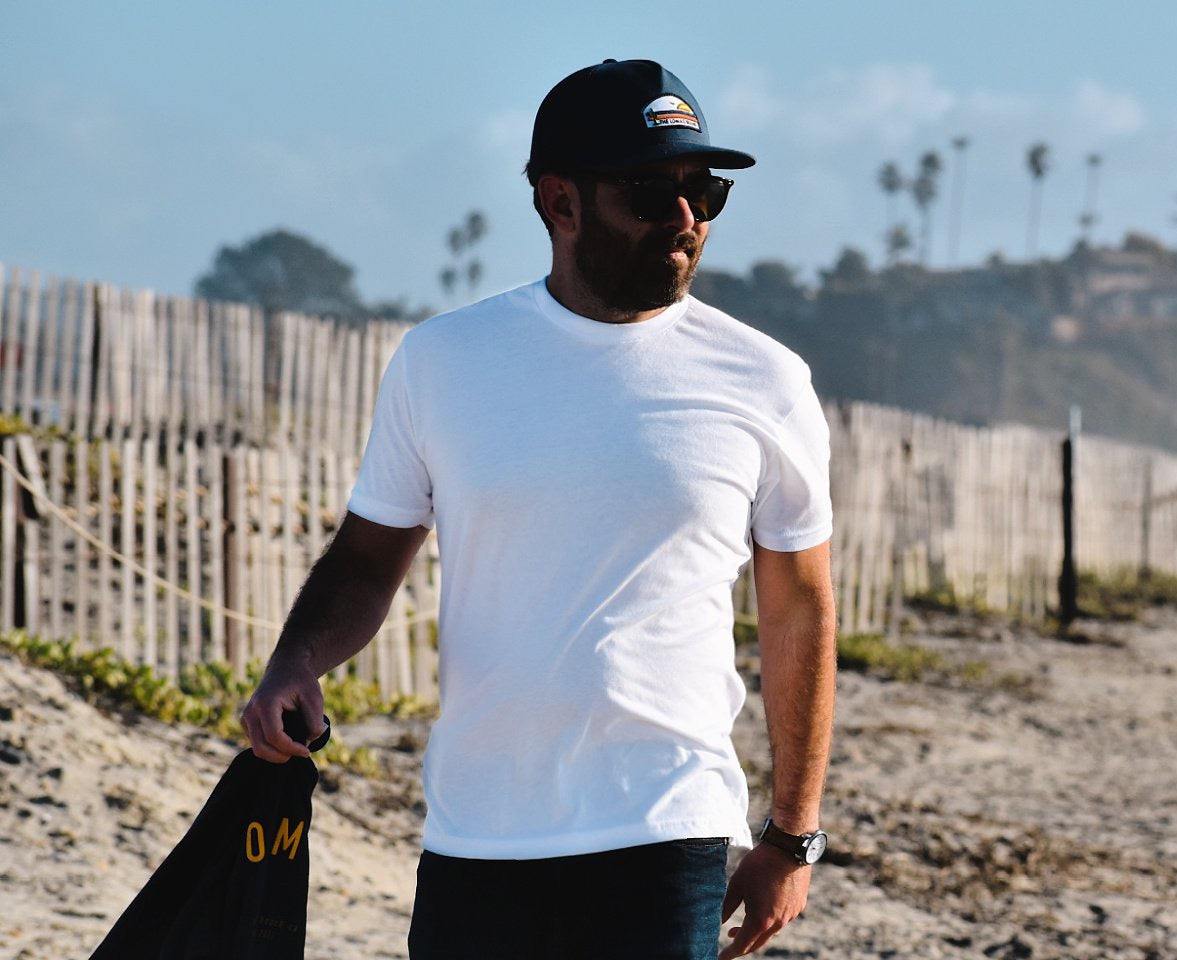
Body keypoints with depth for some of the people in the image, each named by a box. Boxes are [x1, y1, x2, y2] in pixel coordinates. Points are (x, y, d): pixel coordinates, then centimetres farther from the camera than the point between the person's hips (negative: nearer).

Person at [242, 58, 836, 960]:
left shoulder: (762, 384, 1)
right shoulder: (441, 362, 4)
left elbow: (801, 615, 9)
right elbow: (368, 557, 12)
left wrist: (793, 838, 10)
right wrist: (298, 661, -9)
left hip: (663, 849, -2)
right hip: (472, 843, 2)